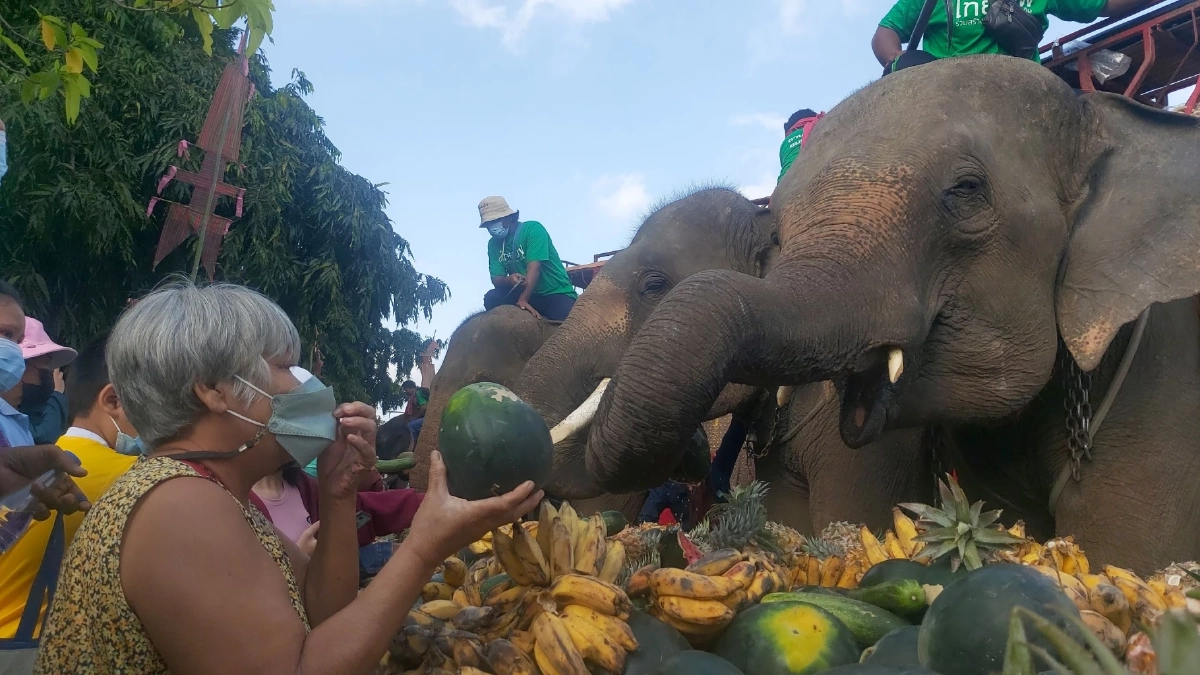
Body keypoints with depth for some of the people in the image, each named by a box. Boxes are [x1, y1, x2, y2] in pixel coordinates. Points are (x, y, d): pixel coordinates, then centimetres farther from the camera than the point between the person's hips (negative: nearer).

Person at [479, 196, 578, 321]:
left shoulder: (532, 229, -12)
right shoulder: (494, 243, 4)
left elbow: (534, 267, -24)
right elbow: (496, 278, -5)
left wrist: (523, 300, -37)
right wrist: (508, 280, -31)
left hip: (556, 293, -5)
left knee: (563, 324, -34)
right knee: (492, 298, -20)